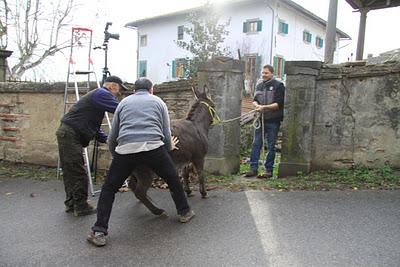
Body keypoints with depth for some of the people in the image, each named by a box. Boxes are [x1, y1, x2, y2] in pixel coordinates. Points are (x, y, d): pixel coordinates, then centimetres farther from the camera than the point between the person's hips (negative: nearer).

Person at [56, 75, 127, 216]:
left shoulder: (98, 95, 21)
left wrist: (105, 138, 7)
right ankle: (81, 207, 5)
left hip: (67, 134, 10)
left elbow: (92, 126, 20)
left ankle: (71, 203, 24)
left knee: (70, 172, 15)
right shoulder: (101, 94, -10)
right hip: (70, 135, -10)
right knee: (78, 173, -4)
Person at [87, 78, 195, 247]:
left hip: (125, 149, 1)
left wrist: (115, 154, 40)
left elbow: (112, 136, 23)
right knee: (173, 180, 24)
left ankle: (99, 232, 11)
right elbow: (166, 134, 16)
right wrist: (170, 147, 37)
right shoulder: (158, 102, 21)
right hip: (153, 147, 0)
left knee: (109, 189, 16)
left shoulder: (124, 102, 25)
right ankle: (184, 212, 38)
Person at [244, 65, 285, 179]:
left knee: (271, 146, 3)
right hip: (260, 119, 5)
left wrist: (265, 107, -20)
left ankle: (269, 170, 12)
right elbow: (254, 100, 14)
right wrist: (257, 105, -9)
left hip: (273, 121, -5)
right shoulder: (259, 86, 13)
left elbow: (279, 104, -11)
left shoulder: (278, 85, -4)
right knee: (256, 144, 3)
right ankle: (253, 168, 9)